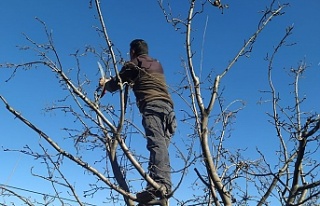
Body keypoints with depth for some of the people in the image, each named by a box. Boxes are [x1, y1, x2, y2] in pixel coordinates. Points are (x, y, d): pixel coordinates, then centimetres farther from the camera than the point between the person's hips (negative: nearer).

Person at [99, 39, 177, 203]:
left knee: (156, 143, -23)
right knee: (162, 145, -1)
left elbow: (114, 85, 22)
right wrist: (131, 82, 64)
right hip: (168, 107, 7)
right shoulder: (157, 65, 34)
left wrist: (105, 84, 44)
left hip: (152, 106, -7)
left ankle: (160, 182, -39)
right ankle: (163, 184, -13)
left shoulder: (133, 64, 15)